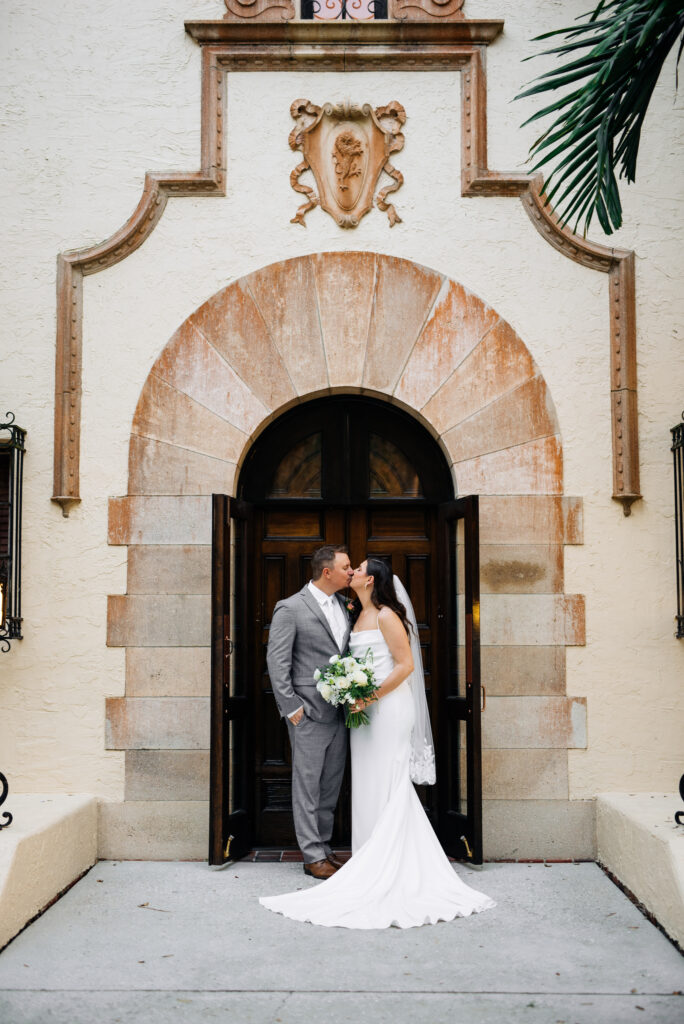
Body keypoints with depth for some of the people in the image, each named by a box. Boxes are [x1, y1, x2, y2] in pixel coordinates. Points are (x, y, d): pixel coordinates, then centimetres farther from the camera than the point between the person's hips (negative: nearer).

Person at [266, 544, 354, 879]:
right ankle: (313, 856, 10)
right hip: (309, 714, -7)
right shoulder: (290, 609, -9)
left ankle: (323, 847, 25)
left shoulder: (345, 606, 10)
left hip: (340, 713, 7)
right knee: (307, 785, 2)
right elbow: (277, 661, -10)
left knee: (331, 785, 13)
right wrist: (291, 707, -13)